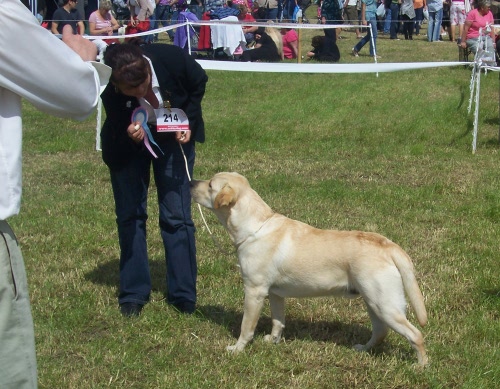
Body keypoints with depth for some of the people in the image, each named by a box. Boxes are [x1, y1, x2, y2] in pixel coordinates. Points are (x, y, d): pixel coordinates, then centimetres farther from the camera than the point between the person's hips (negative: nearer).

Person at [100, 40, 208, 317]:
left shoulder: (172, 58, -33)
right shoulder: (108, 88, -33)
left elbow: (199, 83, -10)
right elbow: (116, 129, -20)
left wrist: (188, 123, -17)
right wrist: (131, 135, -42)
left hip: (174, 135, 0)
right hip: (128, 141, 0)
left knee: (177, 215, -2)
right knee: (129, 214, 3)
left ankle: (183, 294, 6)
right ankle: (133, 294, 13)